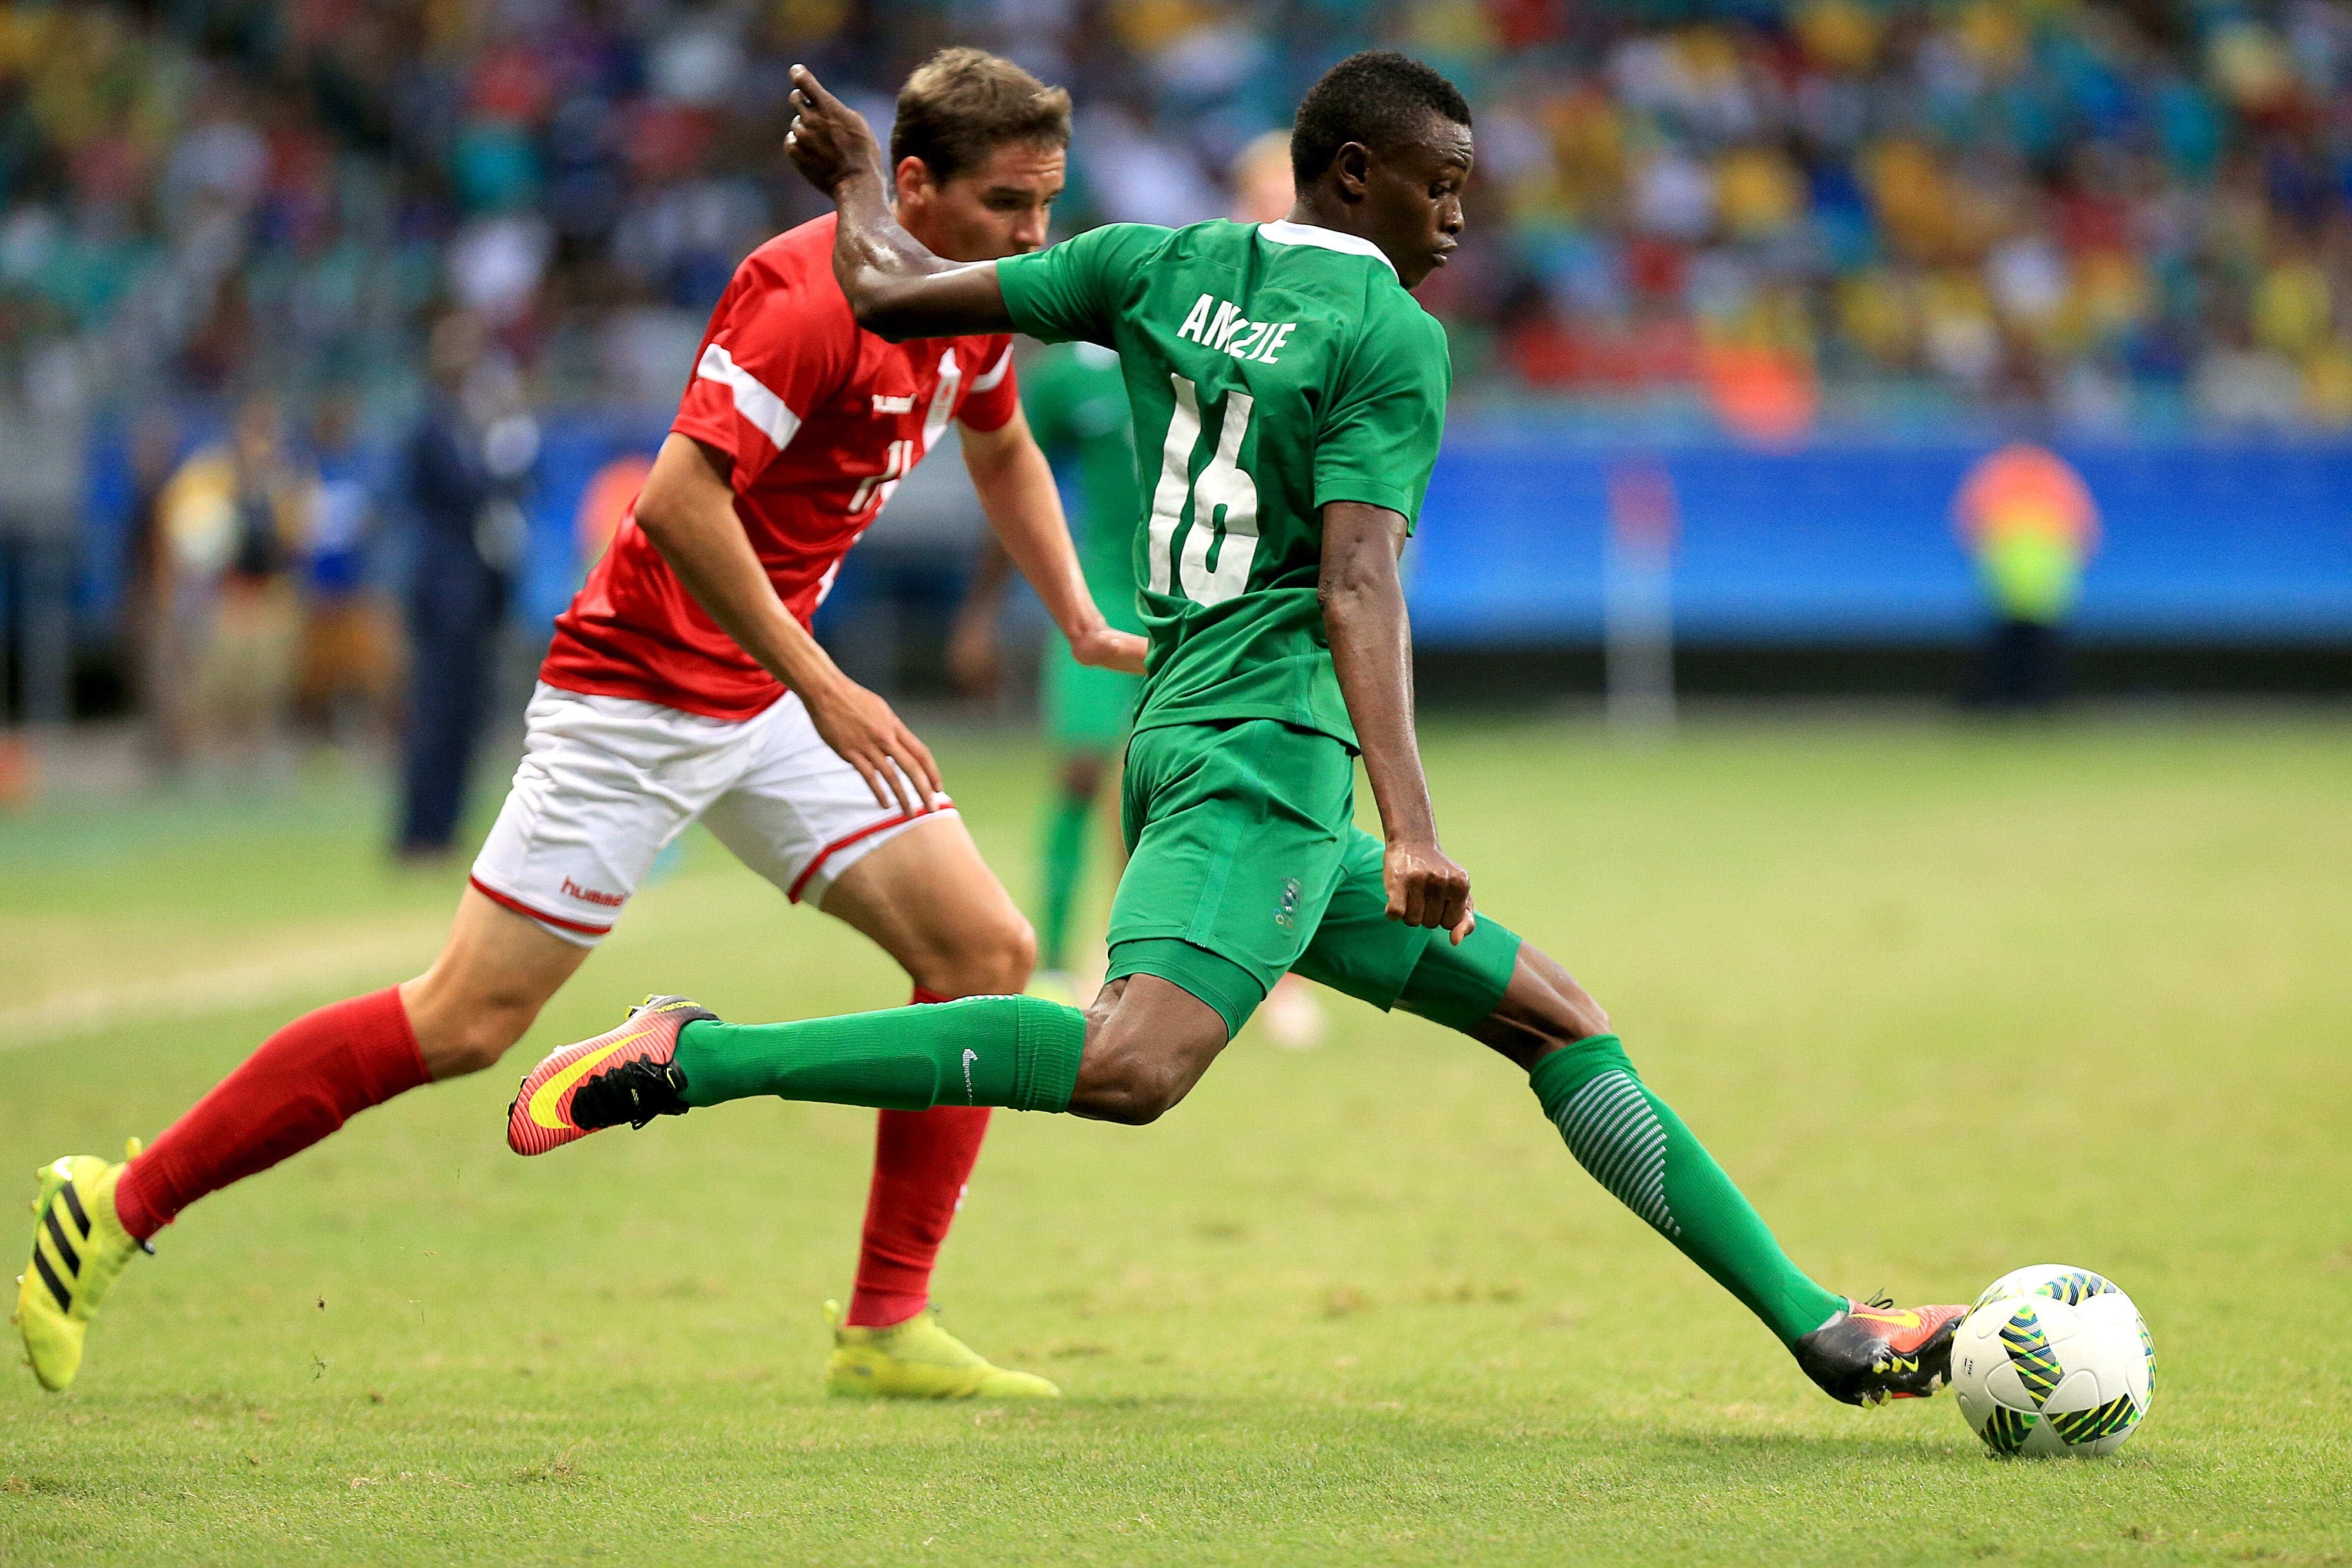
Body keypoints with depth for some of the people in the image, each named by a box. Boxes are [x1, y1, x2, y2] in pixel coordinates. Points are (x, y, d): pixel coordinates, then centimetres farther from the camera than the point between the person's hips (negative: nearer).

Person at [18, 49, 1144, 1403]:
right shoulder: (812, 291, -23)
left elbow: (1003, 449, 28)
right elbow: (677, 501, -30)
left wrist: (1083, 622, 19)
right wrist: (821, 688, -28)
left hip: (774, 696, 9)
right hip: (638, 692, -9)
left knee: (986, 949, -3)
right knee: (469, 1019, -10)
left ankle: (888, 1328, 4)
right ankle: (120, 1209, 1)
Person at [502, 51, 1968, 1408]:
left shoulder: (1163, 267, 14)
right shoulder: (1394, 337, -5)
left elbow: (897, 292, 13)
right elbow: (1357, 583, -17)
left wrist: (859, 184, 35)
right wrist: (1412, 830, -24)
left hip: (1192, 738, 10)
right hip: (1265, 749, -10)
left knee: (1557, 1020, 11)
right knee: (1133, 1065, -30)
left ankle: (1819, 1325, 9)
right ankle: (693, 1058, -28)